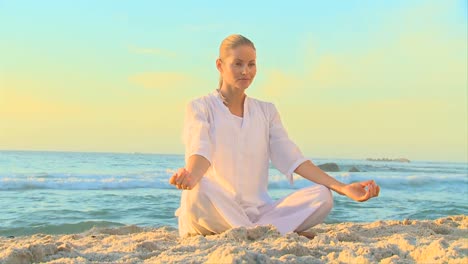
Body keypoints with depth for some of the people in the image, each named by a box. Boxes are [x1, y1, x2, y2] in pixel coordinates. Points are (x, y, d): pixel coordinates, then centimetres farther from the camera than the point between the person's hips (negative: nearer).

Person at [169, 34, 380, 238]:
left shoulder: (266, 111, 16)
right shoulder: (200, 107, 4)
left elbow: (292, 159, 6)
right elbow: (200, 152, -16)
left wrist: (342, 188, -7)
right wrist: (189, 176, -42)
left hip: (257, 212, 4)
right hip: (214, 214, -4)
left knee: (322, 197, -18)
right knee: (199, 191, -39)